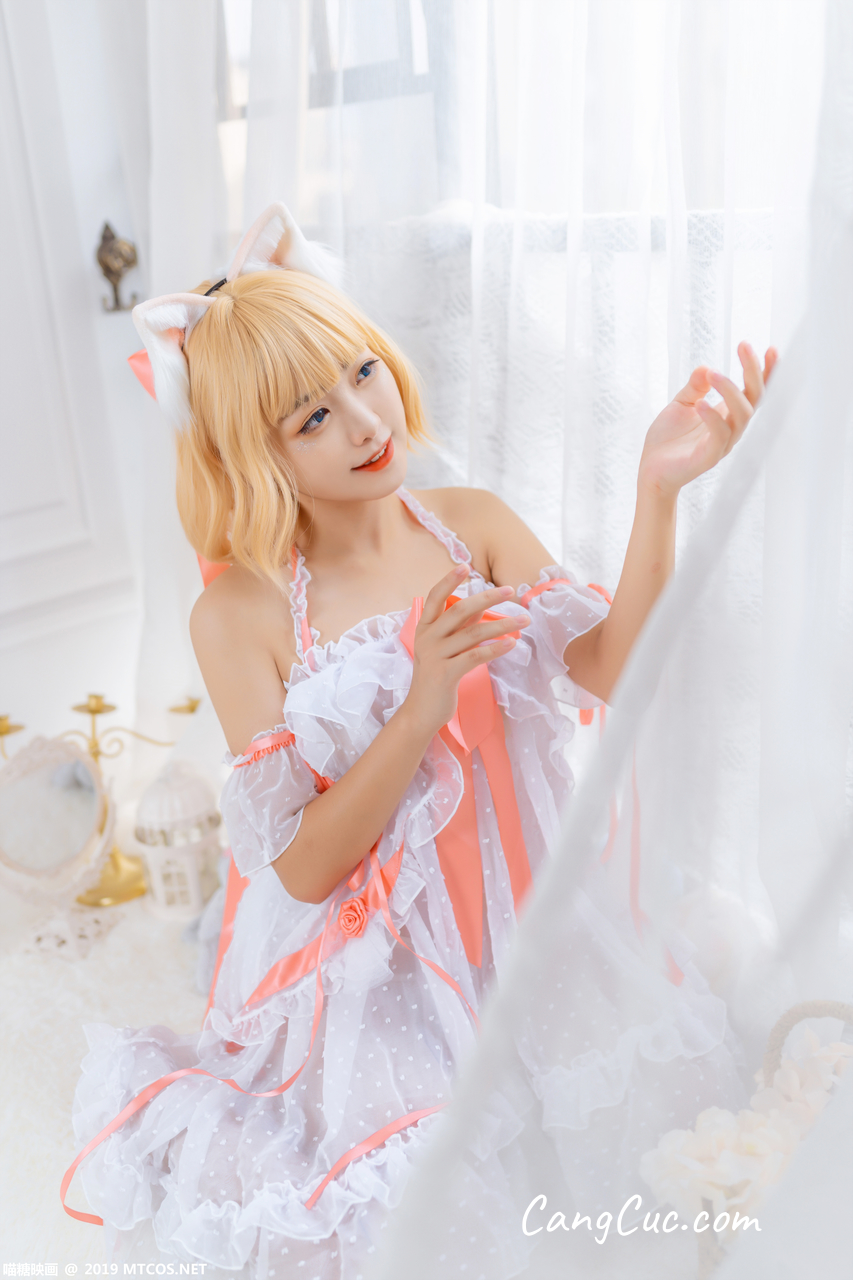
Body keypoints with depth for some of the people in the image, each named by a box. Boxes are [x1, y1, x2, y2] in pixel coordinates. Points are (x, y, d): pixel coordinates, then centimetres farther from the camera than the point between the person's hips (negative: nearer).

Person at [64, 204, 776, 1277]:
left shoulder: (471, 525, -2)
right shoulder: (239, 616, -12)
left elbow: (611, 673, -14)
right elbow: (303, 868, -13)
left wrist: (658, 491, -24)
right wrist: (423, 703, -24)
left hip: (523, 921, 3)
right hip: (370, 971, -3)